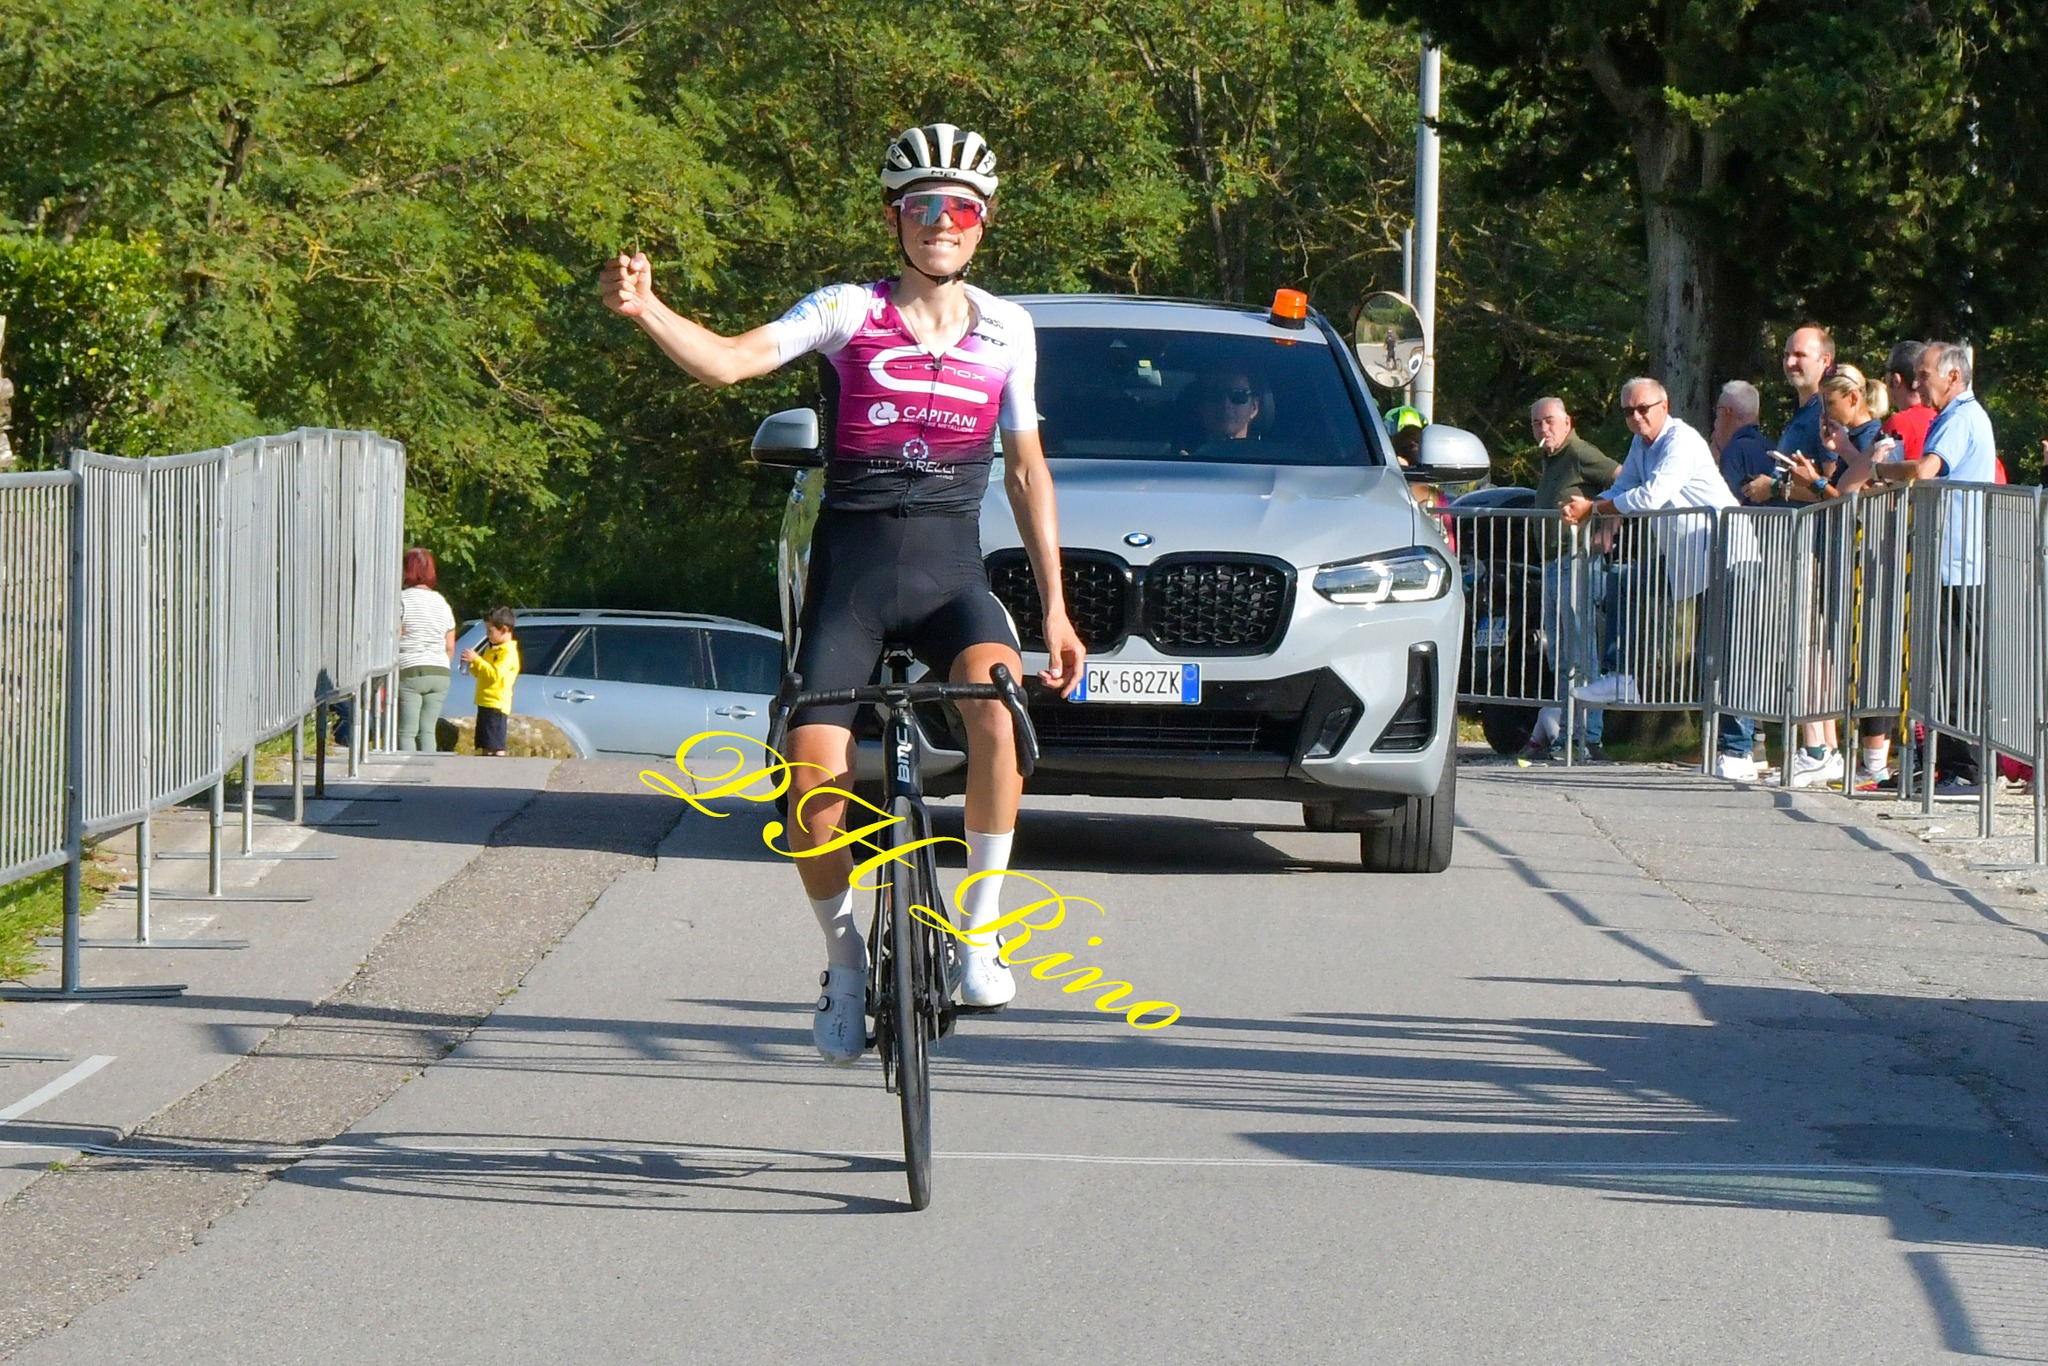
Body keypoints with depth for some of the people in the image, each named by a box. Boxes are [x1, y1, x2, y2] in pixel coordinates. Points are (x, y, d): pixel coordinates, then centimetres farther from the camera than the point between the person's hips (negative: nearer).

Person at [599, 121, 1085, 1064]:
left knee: (996, 694, -31)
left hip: (951, 571, 1)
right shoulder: (849, 313, -2)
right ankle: (844, 964, 15)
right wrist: (644, 311, -35)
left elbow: (1025, 470, 15)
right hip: (852, 570, -1)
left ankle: (980, 929, -18)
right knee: (813, 785, -12)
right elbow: (728, 360, -16)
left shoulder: (1005, 330, 8)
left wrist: (1055, 606, 11)